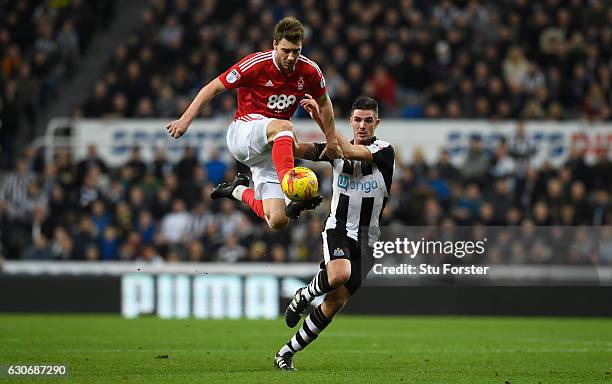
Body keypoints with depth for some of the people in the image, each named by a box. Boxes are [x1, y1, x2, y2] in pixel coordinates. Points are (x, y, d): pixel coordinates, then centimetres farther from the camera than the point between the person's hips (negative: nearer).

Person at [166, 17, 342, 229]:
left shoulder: (309, 71, -4)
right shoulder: (255, 64, -15)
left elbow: (324, 102, 16)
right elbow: (213, 88, -8)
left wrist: (331, 141, 15)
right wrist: (185, 120, -12)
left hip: (271, 148, 4)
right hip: (242, 131, -4)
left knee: (277, 221, -9)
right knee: (283, 126, -38)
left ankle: (239, 190, 19)